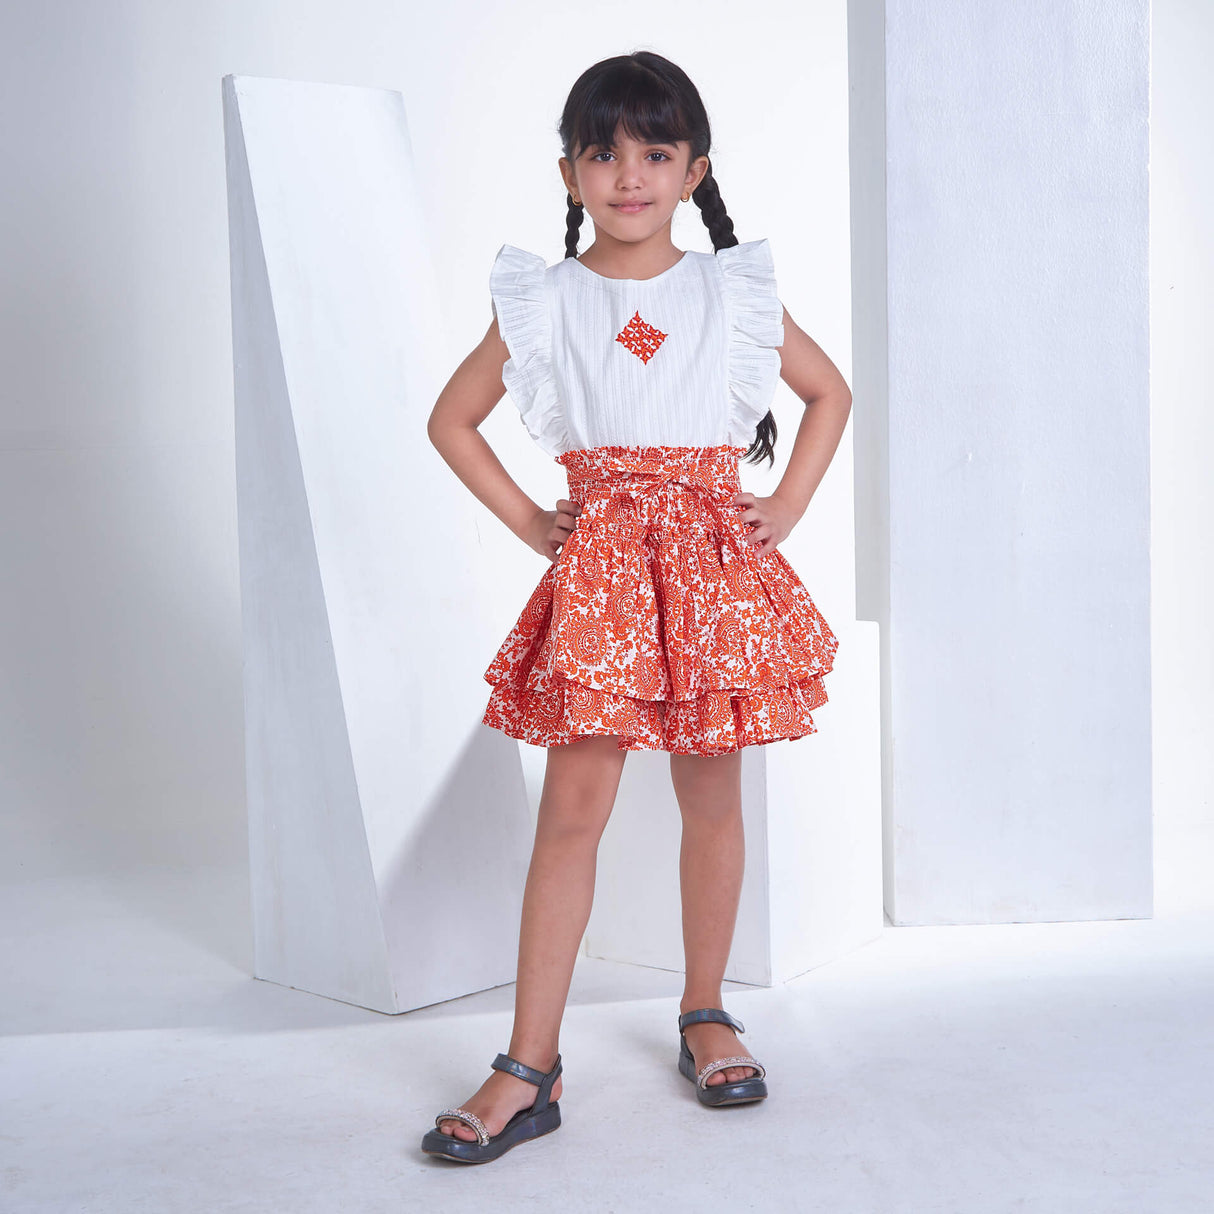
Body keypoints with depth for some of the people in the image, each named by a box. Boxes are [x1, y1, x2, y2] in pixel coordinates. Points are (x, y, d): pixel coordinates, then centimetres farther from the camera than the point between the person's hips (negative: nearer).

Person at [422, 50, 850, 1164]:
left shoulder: (736, 293, 7)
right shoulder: (541, 304, 4)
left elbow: (830, 393, 17)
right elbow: (452, 419, 12)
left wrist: (787, 507, 6)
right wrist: (529, 522, 3)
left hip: (715, 564, 1)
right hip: (599, 569, -1)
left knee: (712, 798, 8)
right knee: (572, 809, -4)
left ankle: (706, 1016, 27)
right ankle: (530, 1071, 2)